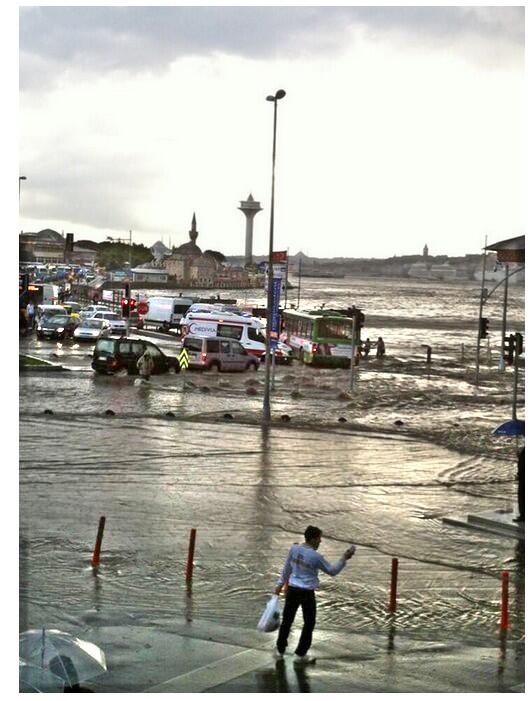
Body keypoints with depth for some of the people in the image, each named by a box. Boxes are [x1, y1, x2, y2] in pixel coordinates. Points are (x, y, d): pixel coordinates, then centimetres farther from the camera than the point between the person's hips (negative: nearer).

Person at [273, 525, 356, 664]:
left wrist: (280, 584, 20)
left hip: (292, 590, 5)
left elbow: (287, 568, 10)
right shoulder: (315, 556, -17)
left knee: (287, 620, 16)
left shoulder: (294, 549, -3)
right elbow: (332, 571, -8)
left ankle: (279, 650, 25)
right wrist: (344, 558, -6)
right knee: (309, 624, 11)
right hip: (307, 593, -5)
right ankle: (300, 654, 13)